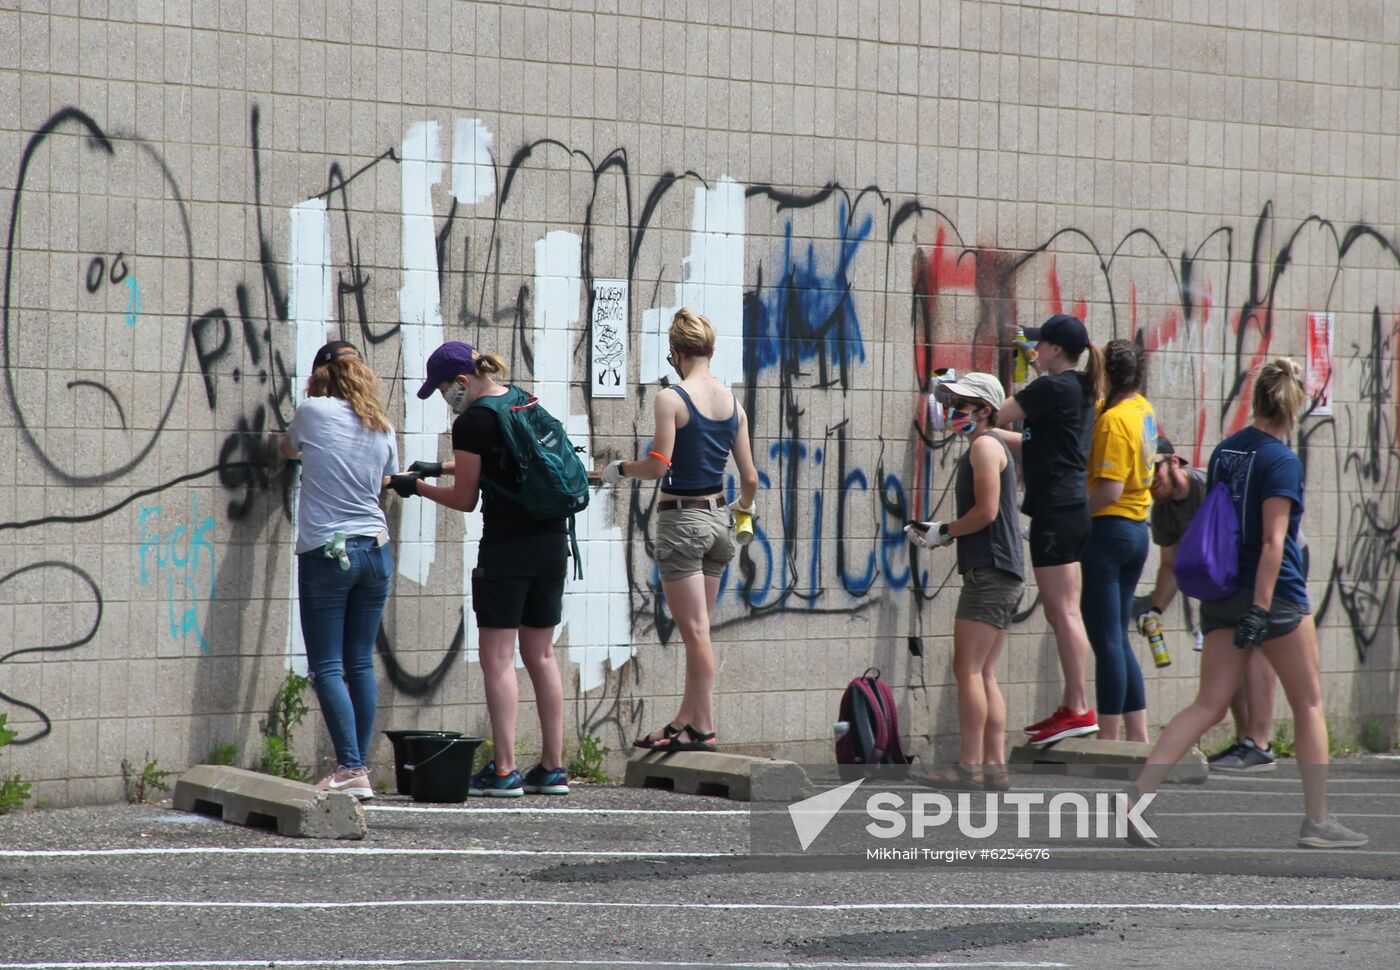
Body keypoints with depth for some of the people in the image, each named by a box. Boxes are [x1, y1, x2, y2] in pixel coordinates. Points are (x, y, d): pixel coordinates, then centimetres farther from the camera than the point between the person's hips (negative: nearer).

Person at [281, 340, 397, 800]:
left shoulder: (314, 412, -4)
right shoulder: (382, 428, 8)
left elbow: (288, 448, 17)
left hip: (327, 552, -5)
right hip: (376, 550, 5)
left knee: (327, 667, -3)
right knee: (361, 663, 10)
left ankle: (351, 770, -11)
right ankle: (360, 769, 10)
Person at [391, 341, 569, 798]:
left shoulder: (472, 422, -11)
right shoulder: (525, 401, 13)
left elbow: (465, 499, -6)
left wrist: (417, 486, 9)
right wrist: (440, 467, 28)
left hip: (507, 546, -8)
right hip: (552, 540, 8)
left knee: (497, 659, -3)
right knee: (541, 655, 13)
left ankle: (504, 770, -6)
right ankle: (553, 768, 14)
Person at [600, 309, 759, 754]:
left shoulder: (671, 398, -13)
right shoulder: (732, 402, 5)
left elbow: (657, 466, -18)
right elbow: (750, 477, 7)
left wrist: (619, 468, 1)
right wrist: (743, 506, 28)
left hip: (681, 519, -6)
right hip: (718, 518, 6)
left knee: (694, 631, -3)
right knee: (697, 628, 14)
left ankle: (702, 729, 1)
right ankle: (685, 720, 22)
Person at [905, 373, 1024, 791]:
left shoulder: (985, 446, -7)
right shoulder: (992, 448, 23)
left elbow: (986, 512, -17)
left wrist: (943, 532, -5)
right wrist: (935, 534, 14)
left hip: (990, 570, -10)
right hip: (1001, 573, 10)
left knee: (967, 670, -11)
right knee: (984, 675, 9)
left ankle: (969, 766, -13)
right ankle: (994, 765, 7)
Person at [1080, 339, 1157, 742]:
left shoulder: (1113, 419, -17)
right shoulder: (1143, 410, 10)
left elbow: (1110, 488, -23)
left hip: (1107, 530, -9)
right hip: (1138, 529, 9)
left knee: (1107, 641, -6)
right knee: (1118, 639, 15)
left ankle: (1109, 740, -4)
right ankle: (1139, 738, 16)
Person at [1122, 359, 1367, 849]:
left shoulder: (1224, 450, 9)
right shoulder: (1282, 461, -13)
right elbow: (1273, 541, -19)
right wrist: (1260, 610, -22)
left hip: (1222, 594, 6)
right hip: (1275, 594, -6)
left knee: (1208, 705, 3)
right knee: (1308, 705, 9)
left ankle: (1136, 794, -12)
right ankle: (1317, 822, 12)